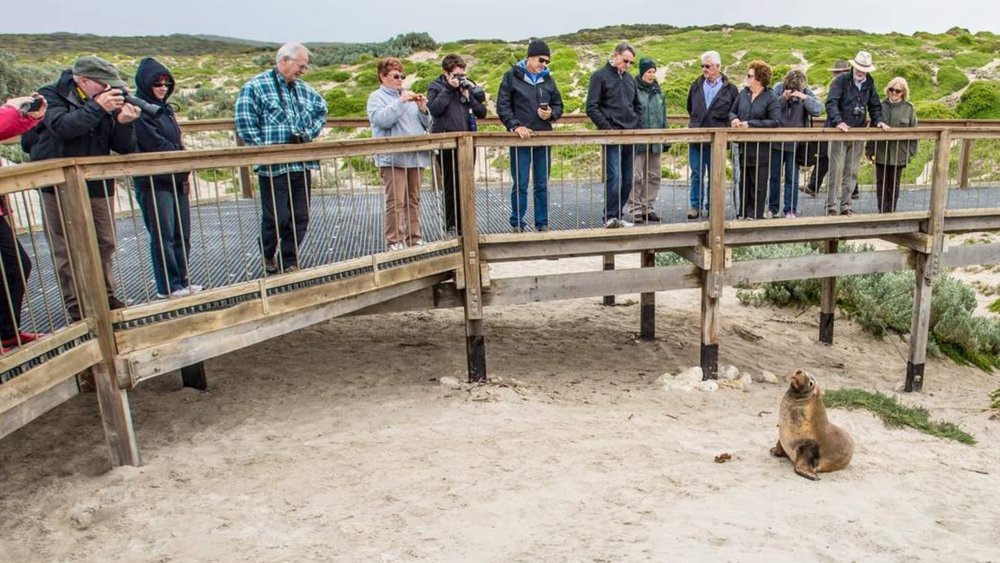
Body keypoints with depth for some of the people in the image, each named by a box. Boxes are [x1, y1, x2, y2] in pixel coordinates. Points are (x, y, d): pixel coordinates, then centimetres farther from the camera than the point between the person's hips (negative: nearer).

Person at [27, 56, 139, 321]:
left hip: (98, 184, 4)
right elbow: (63, 126, -28)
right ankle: (75, 304, 11)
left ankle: (105, 295, 27)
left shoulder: (105, 102, 3)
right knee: (67, 250, 1)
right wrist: (97, 108, -29)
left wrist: (123, 123, -19)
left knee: (105, 244, 12)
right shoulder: (51, 96, -7)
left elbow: (124, 148, -1)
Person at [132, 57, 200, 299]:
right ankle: (168, 286, 6)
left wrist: (183, 165, 4)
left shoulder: (166, 109, 16)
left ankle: (181, 281, 20)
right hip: (153, 182, -8)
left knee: (182, 234, 10)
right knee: (163, 237, -2)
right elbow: (156, 144, -17)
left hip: (176, 179, 8)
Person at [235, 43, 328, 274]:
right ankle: (268, 255, 27)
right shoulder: (255, 87, -5)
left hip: (303, 165, 6)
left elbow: (321, 110, 28)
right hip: (273, 167, -6)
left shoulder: (304, 89, 14)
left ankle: (289, 261, 22)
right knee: (277, 217, -1)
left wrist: (310, 133, 12)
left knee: (300, 217, 7)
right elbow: (245, 124, -11)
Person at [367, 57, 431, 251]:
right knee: (396, 201, -10)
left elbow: (426, 125, 18)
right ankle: (394, 241, -4)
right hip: (393, 158, -6)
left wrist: (422, 109, -1)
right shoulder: (376, 97, 3)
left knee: (413, 199, 9)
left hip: (415, 156, 6)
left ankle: (413, 237, 17)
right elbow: (382, 120, -17)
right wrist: (401, 101, -18)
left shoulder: (409, 96, 20)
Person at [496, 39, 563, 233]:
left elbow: (558, 105, 17)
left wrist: (551, 114, -5)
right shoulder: (512, 77, -1)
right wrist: (515, 125, -16)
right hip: (520, 138, -4)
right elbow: (502, 107, -4)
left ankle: (542, 223, 16)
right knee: (520, 185, 0)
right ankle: (517, 224, 10)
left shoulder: (548, 80, 11)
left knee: (542, 185, 8)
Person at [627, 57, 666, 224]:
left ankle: (648, 208, 17)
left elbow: (663, 115, 18)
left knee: (653, 176, 9)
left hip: (655, 141, 6)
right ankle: (635, 209, 2)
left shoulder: (657, 91, 15)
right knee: (636, 176, -5)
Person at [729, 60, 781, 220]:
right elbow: (732, 111, 18)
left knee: (758, 185, 3)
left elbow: (776, 121, -16)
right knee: (744, 182, 13)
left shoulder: (771, 98, -9)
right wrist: (734, 118, -6)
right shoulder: (743, 93, 7)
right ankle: (743, 214, 23)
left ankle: (755, 215, 11)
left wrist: (751, 124, -19)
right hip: (744, 147, 5)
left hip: (760, 149, -5)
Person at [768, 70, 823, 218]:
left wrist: (805, 98, -25)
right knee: (774, 177, 9)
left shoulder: (806, 92, -4)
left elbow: (818, 110, -14)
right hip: (776, 142, 1)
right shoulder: (779, 88, -5)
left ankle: (790, 210, 13)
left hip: (795, 144, -1)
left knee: (792, 178, 5)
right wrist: (782, 99, -26)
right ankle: (772, 208, 20)